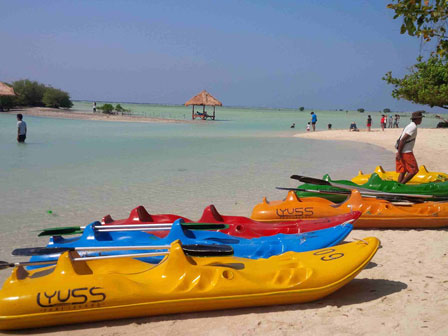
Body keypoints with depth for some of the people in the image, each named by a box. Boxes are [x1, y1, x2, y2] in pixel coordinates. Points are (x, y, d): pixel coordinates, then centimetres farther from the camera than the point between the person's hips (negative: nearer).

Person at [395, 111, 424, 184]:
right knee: (414, 170, -5)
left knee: (402, 171, 10)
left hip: (401, 152, 10)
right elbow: (403, 139, -19)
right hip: (406, 153, -10)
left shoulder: (410, 126, 18)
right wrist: (399, 152, -19)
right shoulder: (413, 127, -12)